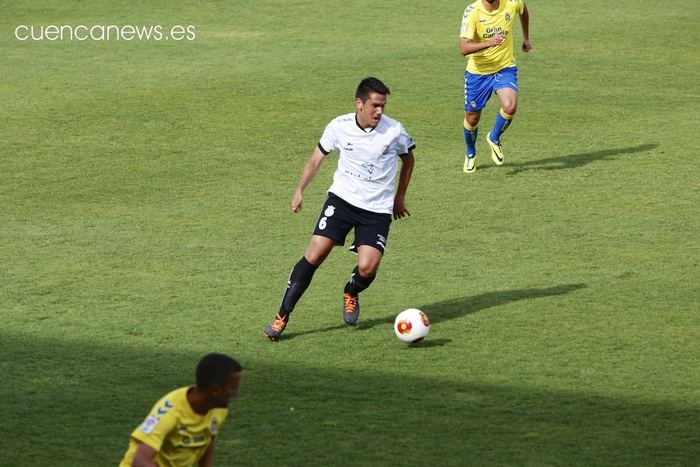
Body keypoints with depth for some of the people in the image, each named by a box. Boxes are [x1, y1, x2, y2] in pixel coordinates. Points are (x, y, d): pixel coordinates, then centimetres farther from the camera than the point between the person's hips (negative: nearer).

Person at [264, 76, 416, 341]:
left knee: (367, 268, -17)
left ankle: (351, 294, 21)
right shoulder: (339, 127, -8)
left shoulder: (394, 131, -10)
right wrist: (300, 190, 1)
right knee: (314, 254, -13)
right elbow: (317, 158, 8)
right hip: (342, 199, 1)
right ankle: (282, 317, -5)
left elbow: (408, 160, 10)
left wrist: (399, 197, 15)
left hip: (378, 209, -1)